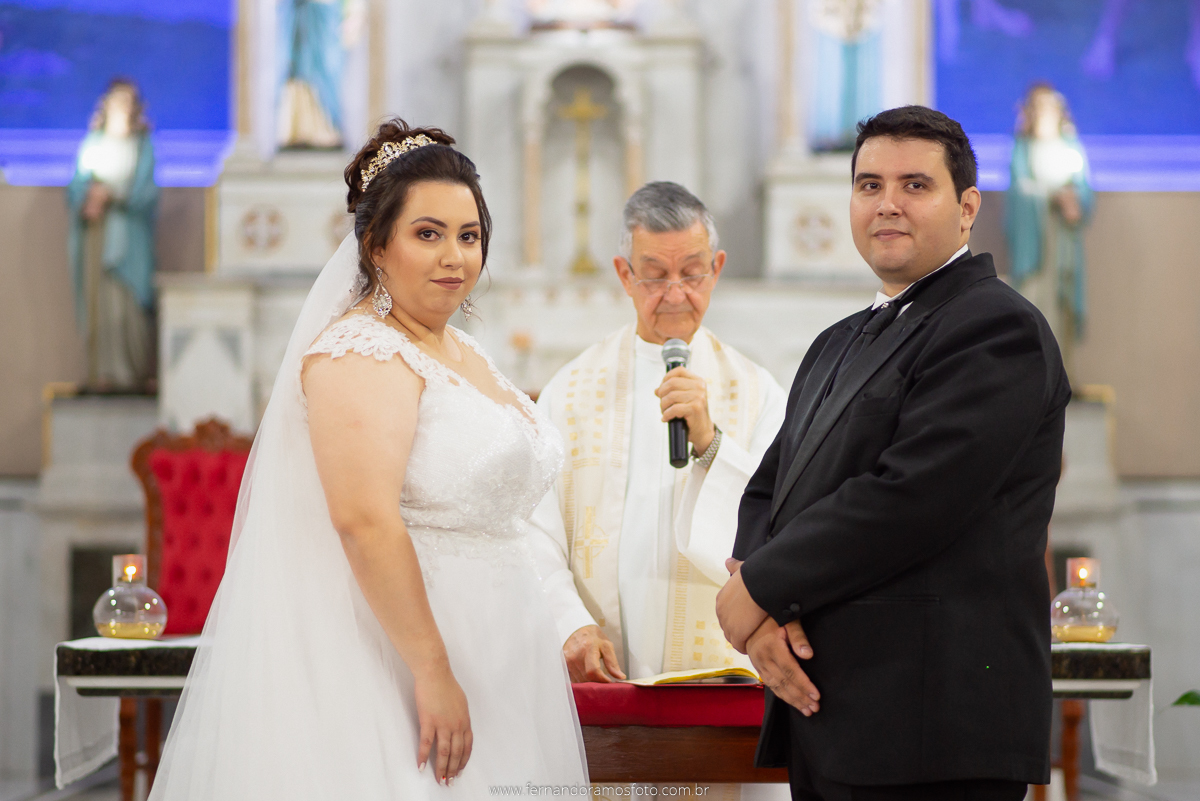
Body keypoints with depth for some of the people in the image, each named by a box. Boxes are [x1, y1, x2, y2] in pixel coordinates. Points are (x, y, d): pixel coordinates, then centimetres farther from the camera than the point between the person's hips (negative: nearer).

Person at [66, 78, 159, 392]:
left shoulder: (143, 146, 5)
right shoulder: (92, 144, 13)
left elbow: (147, 192, -3)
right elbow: (77, 186, 9)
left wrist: (112, 195, -16)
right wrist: (87, 202, -12)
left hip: (129, 235, -3)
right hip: (96, 232, 3)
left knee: (128, 301, -9)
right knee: (98, 300, -2)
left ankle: (136, 372, -5)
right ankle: (103, 373, -1)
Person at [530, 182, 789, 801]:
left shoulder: (755, 394, 7)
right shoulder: (573, 389, 9)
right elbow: (535, 532, 3)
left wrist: (710, 441, -14)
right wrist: (571, 625, -13)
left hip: (718, 674, 0)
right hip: (598, 679, 1)